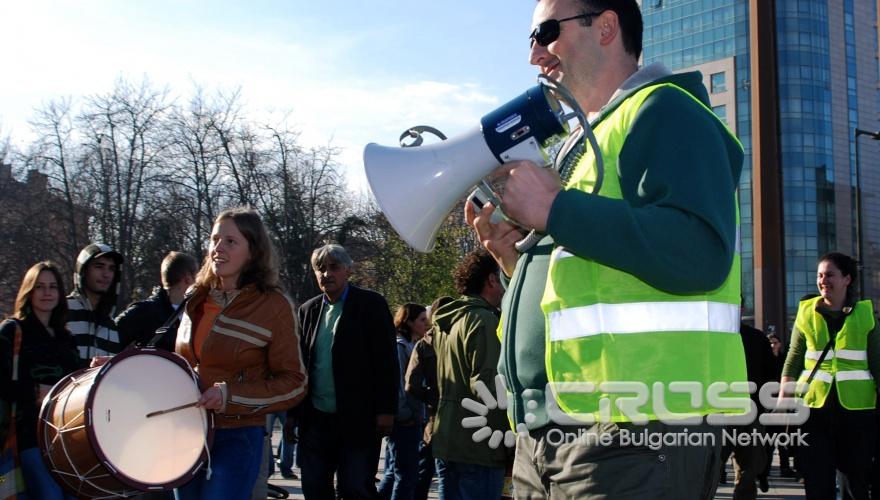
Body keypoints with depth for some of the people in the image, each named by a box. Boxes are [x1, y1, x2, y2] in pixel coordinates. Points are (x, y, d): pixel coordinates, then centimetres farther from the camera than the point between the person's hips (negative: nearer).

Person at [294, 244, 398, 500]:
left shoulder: (371, 304, -3)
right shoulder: (307, 311, 10)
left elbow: (386, 361, -7)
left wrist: (386, 410, -13)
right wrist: (292, 412, 8)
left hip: (358, 419, -5)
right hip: (315, 420, 5)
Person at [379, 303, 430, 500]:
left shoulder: (412, 346, 17)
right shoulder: (399, 346, -10)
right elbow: (395, 383, -18)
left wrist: (417, 415, 13)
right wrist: (404, 415, -16)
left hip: (410, 420, 9)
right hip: (403, 422, -9)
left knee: (393, 473, 14)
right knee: (407, 476, -8)